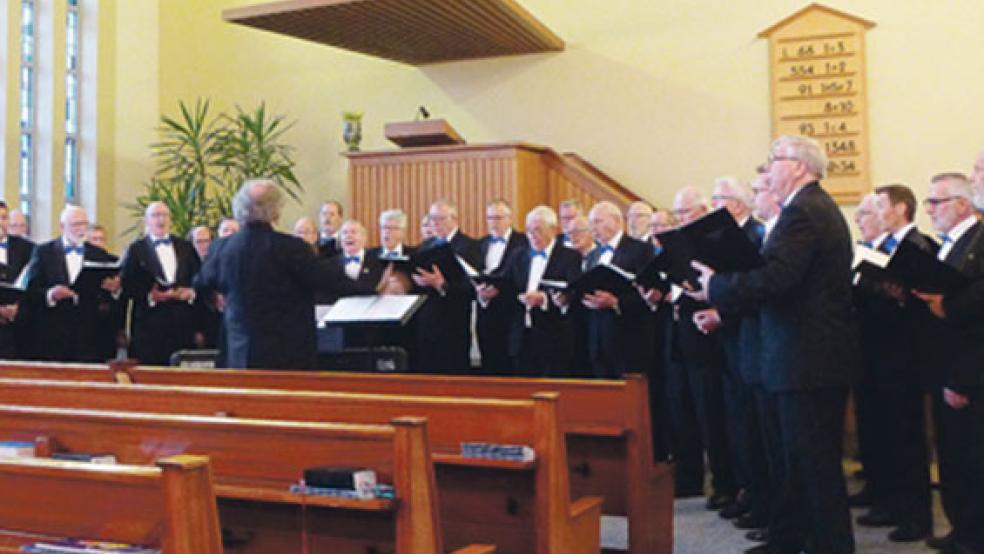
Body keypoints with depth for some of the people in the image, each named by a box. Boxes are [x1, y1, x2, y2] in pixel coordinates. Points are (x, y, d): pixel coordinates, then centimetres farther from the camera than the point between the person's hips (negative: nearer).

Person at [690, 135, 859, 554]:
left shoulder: (801, 212, -18)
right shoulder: (820, 208, 16)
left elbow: (775, 278, -27)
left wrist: (715, 287, -15)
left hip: (806, 358, -11)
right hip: (822, 354, 11)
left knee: (814, 461, -1)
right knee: (803, 459, 18)